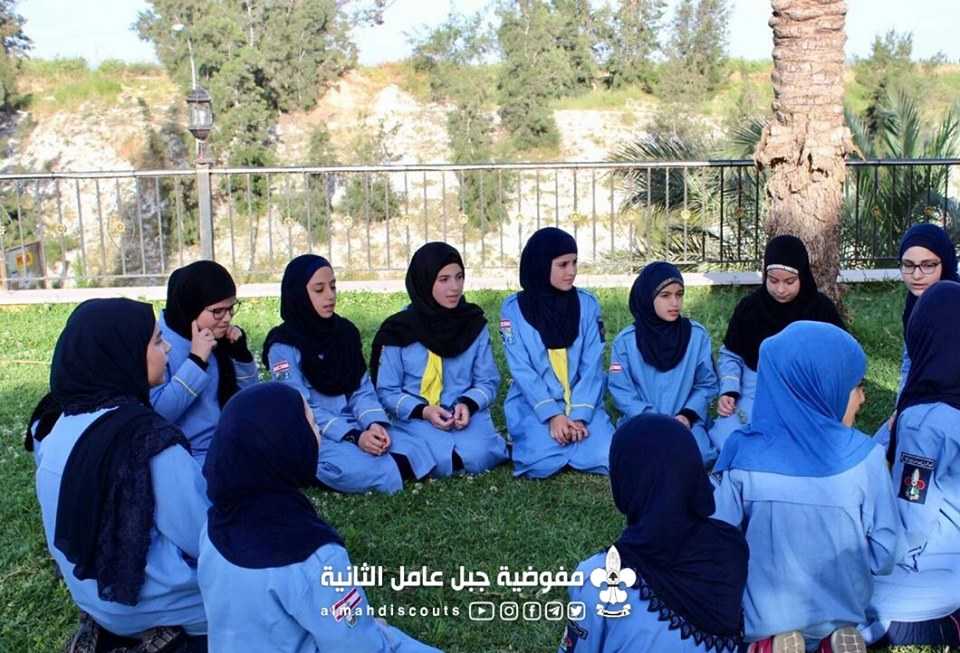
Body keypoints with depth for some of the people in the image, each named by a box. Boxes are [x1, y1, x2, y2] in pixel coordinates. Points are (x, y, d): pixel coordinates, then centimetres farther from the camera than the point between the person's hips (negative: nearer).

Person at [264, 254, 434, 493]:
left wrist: (376, 424, -14)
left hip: (353, 427, 5)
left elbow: (362, 389, 7)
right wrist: (354, 437, -24)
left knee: (416, 451, -19)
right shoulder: (284, 345, -9)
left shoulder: (345, 331, 9)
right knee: (350, 468, -38)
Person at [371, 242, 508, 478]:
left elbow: (488, 381, 7)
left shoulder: (474, 324, 4)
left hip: (466, 414, 1)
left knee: (477, 455, -30)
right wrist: (423, 411, -18)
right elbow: (386, 391, -1)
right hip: (415, 418, -1)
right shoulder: (399, 330, -4)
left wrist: (468, 405, -15)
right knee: (441, 459, -30)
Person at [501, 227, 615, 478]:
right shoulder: (514, 308, -3)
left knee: (606, 457, -23)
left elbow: (592, 366, -3)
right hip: (534, 404, -2)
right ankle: (530, 438, 6)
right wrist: (552, 415, -18)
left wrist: (579, 414, -16)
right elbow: (522, 370, -8)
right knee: (543, 463, -27)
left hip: (582, 403, 2)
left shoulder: (587, 304, 2)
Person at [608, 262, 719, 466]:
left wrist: (687, 415, -11)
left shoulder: (697, 335, 2)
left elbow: (707, 384, 6)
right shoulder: (626, 341, -1)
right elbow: (621, 391, -2)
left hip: (686, 421, 1)